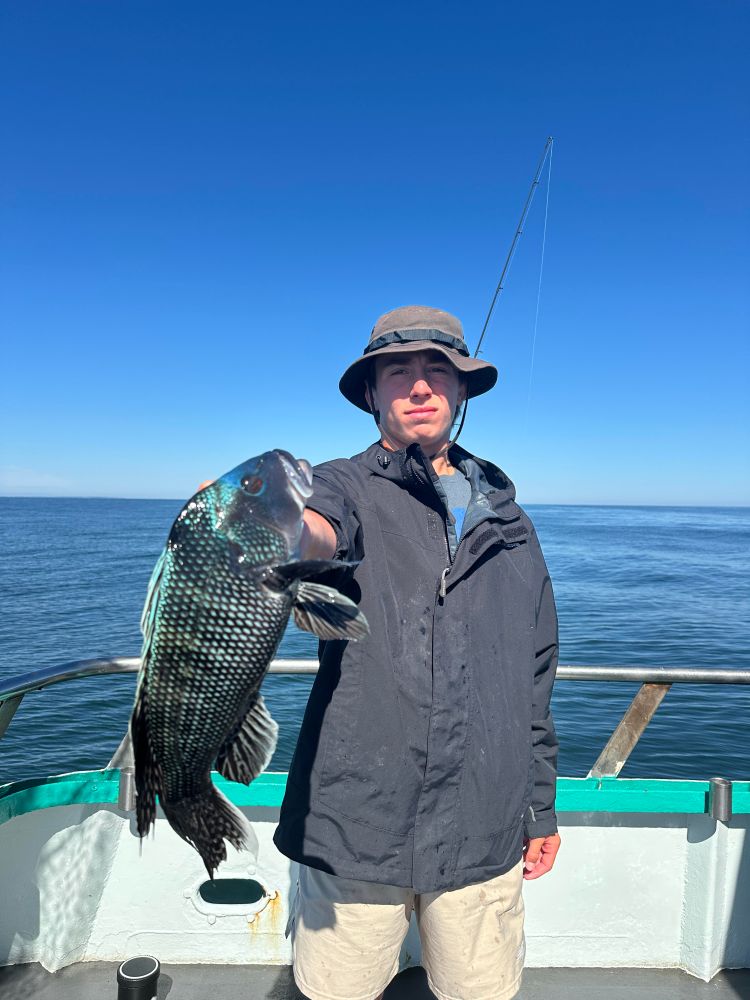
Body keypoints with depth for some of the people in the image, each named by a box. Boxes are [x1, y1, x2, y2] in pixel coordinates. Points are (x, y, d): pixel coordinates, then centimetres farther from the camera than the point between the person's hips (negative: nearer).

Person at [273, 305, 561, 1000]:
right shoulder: (350, 486, -3)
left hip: (482, 832, 3)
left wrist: (542, 808, 15)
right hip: (354, 827, -2)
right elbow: (319, 526, -29)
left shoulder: (507, 519, 8)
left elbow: (536, 675, 13)